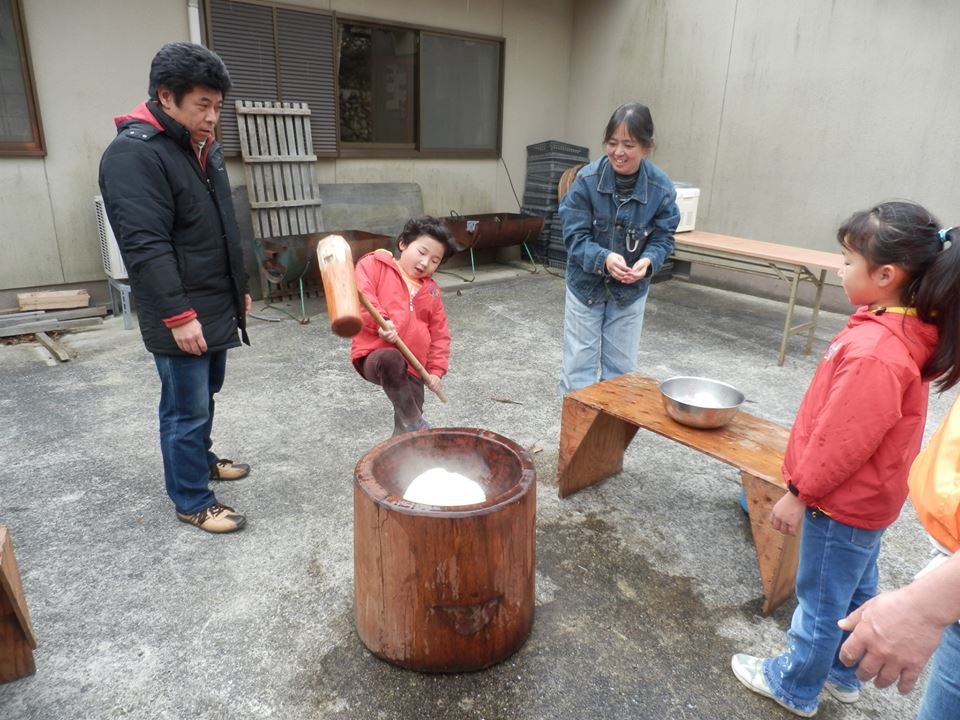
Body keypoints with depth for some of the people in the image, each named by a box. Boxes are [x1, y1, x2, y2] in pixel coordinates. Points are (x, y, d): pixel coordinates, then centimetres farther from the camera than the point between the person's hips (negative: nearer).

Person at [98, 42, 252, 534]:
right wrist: (178, 314, -24)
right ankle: (192, 502, 15)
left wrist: (238, 288, 21)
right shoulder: (133, 154, -17)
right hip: (181, 317, -9)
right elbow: (145, 247, -23)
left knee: (205, 395, 22)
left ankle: (201, 460, 42)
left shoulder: (203, 147, 12)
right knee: (186, 409, 1)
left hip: (214, 307, 9)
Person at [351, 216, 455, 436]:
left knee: (405, 431, 2)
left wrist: (436, 370, 10)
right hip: (374, 356, -5)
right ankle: (415, 424, -27)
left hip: (412, 370, 6)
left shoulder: (431, 291, 20)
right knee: (390, 359, -40)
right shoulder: (374, 264, 6)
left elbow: (439, 335, 21)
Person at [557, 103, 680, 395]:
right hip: (585, 283, -1)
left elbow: (662, 238, -7)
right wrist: (604, 258, -36)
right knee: (579, 365, 6)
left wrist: (648, 261, -29)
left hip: (630, 289, 1)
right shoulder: (587, 179, -19)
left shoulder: (661, 188, -15)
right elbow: (575, 236, -18)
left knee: (621, 368, 12)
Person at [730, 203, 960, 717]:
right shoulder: (907, 331, -1)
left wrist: (799, 493, -14)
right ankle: (842, 675, 44)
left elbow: (842, 440, -26)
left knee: (821, 602, 10)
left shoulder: (874, 351, -31)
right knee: (854, 593, 24)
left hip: (842, 505, -9)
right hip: (867, 499, 9)